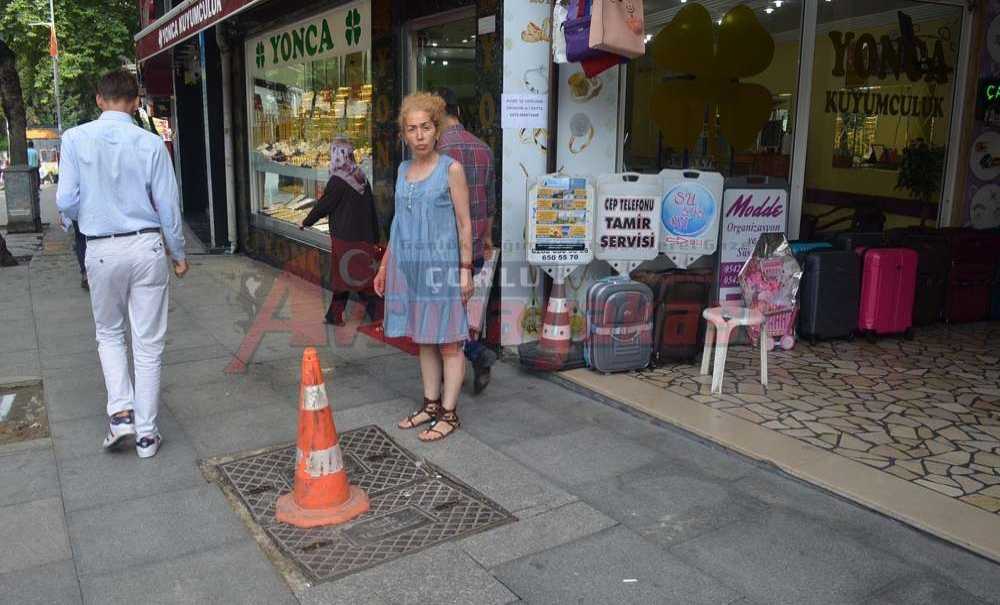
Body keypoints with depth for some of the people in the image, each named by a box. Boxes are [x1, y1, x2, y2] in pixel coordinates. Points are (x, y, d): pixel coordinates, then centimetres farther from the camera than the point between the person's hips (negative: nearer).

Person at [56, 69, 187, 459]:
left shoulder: (76, 139, -6)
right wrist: (178, 254, 10)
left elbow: (66, 201, -5)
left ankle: (120, 412, 7)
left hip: (101, 250, 0)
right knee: (148, 343, 8)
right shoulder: (150, 143, -6)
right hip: (147, 247, 0)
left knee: (109, 333, 22)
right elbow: (168, 205, -2)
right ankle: (146, 434, 15)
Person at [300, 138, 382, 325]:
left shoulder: (337, 181, -16)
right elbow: (372, 209, 9)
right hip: (363, 238, 7)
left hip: (345, 238, -7)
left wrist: (306, 222, 10)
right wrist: (374, 238, 15)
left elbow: (323, 206, -7)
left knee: (345, 276, 1)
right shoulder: (362, 178, 5)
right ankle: (335, 314, 22)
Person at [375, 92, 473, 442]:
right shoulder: (403, 170, 11)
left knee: (448, 342, 2)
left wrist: (465, 269, -11)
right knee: (423, 339, 13)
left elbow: (464, 222, -6)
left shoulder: (451, 169, -6)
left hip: (440, 265, -6)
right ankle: (431, 405, 25)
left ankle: (449, 414, 11)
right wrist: (384, 266, 17)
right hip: (408, 265, 6)